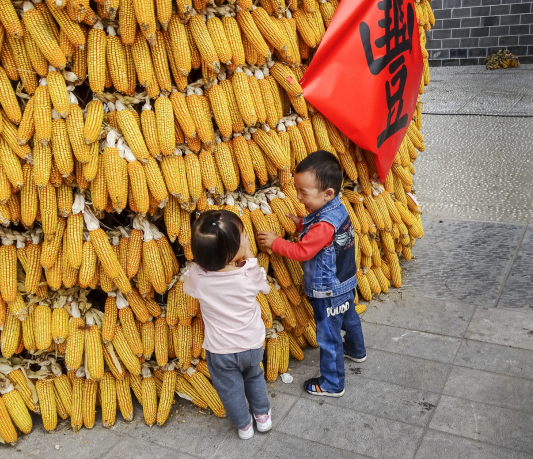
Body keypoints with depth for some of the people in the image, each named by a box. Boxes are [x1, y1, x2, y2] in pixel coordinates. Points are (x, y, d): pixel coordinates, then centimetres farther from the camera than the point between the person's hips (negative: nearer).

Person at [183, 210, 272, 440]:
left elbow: (187, 287, 0)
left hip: (220, 351, 0)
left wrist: (205, 257, 0)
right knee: (254, 377, 31)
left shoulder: (197, 276, -26)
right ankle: (262, 415, 48)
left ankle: (244, 425, 44)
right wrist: (249, 255, -4)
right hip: (252, 344, 1)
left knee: (230, 389, 24)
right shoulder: (250, 273, -28)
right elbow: (264, 285, -3)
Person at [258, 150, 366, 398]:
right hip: (345, 284, 10)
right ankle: (356, 351, 58)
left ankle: (332, 385, 23)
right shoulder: (338, 209, -6)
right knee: (349, 318, 32)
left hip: (328, 293, -10)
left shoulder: (324, 224, -34)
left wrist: (275, 242, -19)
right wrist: (302, 224, 1)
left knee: (329, 339, 7)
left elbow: (302, 252, -27)